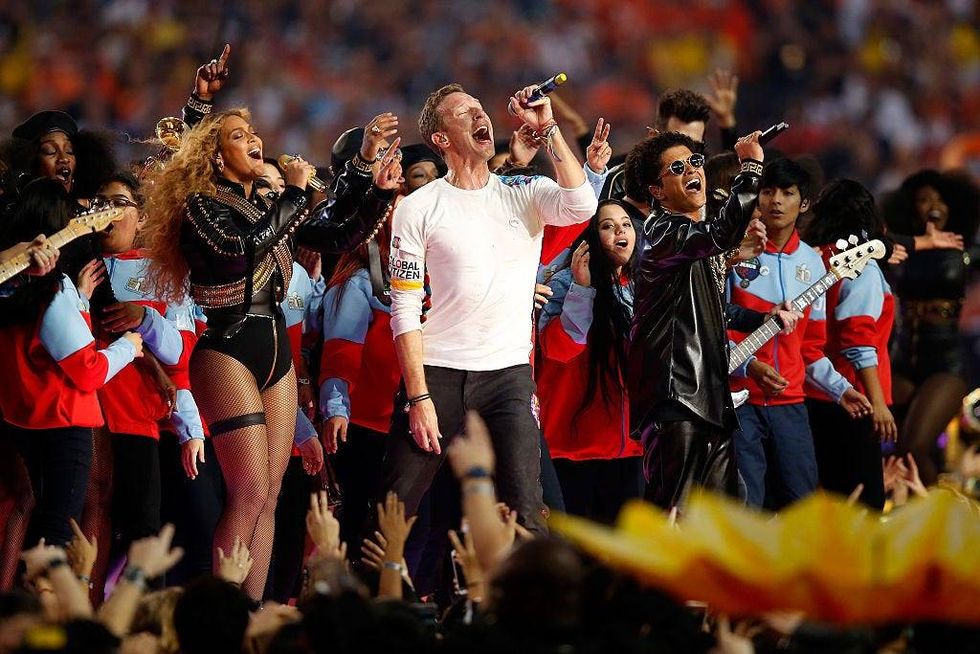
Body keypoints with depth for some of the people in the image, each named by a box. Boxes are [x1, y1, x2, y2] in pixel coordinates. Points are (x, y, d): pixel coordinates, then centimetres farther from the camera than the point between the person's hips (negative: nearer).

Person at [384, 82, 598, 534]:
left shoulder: (525, 194, 7)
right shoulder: (418, 209, 1)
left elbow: (581, 207, -15)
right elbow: (405, 310, -2)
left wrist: (548, 129, -11)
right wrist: (419, 397, -10)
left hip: (509, 375, 1)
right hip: (436, 374, -1)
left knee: (525, 515, -7)